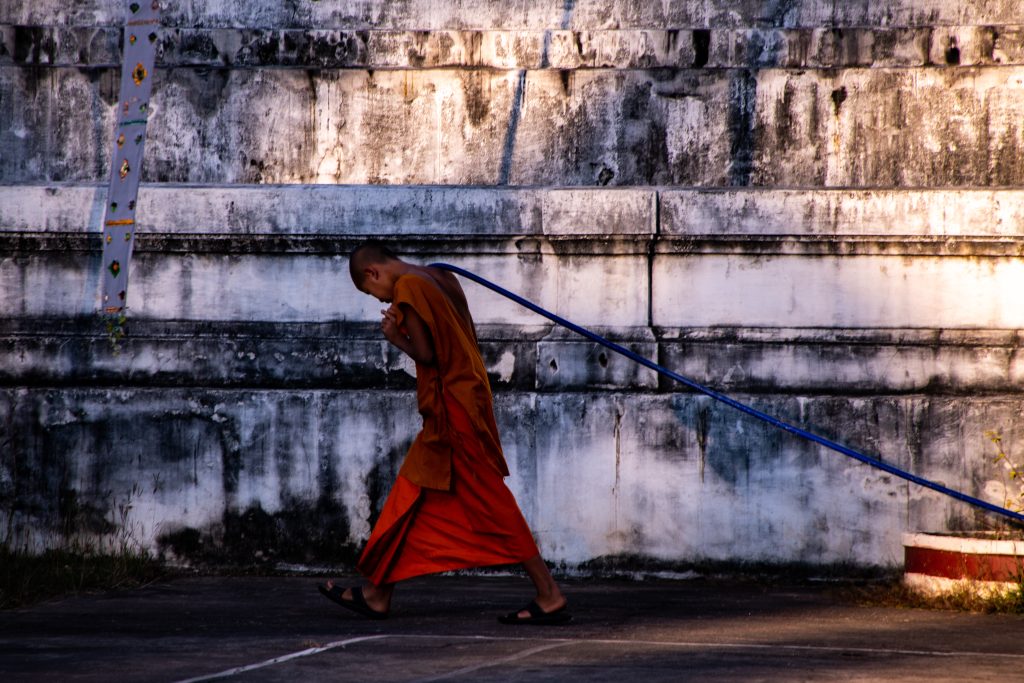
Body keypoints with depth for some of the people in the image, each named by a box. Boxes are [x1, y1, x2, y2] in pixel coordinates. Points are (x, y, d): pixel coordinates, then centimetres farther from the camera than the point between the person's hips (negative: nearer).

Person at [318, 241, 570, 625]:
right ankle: (377, 594, 21)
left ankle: (550, 596, -6)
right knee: (411, 495, 14)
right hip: (467, 392, 10)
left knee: (489, 503, -6)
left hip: (452, 407, -10)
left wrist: (396, 338, 1)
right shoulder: (440, 278, 13)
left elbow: (426, 355, -18)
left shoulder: (407, 288, -14)